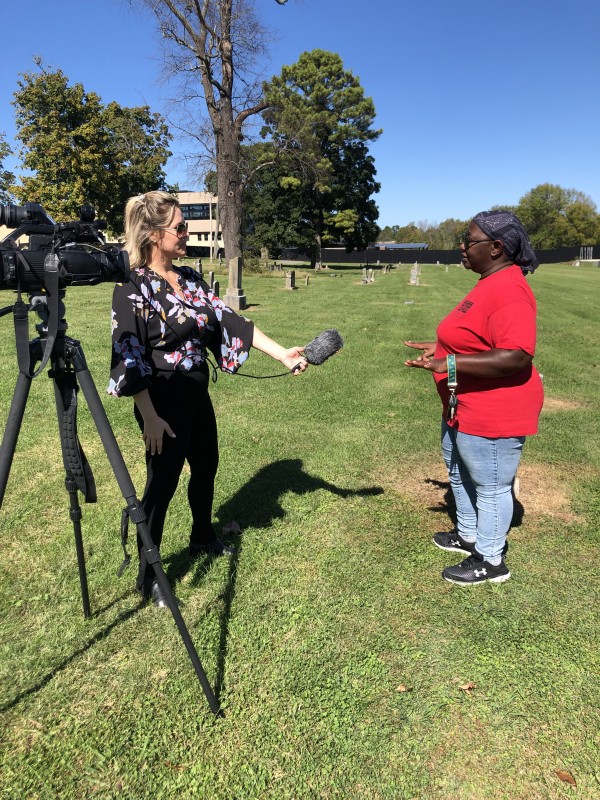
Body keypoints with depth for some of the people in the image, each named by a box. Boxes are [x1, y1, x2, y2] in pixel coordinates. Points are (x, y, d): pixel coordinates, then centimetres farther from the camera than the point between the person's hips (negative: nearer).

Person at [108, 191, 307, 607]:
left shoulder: (191, 279, 6)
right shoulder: (132, 288, -14)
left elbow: (230, 320, 0)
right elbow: (129, 357, -18)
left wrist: (283, 353, -7)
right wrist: (150, 417, -23)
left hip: (197, 395, 8)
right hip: (164, 401, -7)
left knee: (206, 468, 20)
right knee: (162, 483, 1)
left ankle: (204, 539, 45)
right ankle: (148, 576, 18)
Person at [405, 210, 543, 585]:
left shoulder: (508, 291, -24)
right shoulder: (490, 284, 10)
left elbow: (516, 356, -33)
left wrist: (450, 364, -34)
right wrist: (442, 348, 17)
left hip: (493, 413, -11)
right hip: (465, 409, 11)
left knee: (491, 486, 5)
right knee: (460, 472, 25)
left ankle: (491, 561, 24)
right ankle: (469, 536, 44)